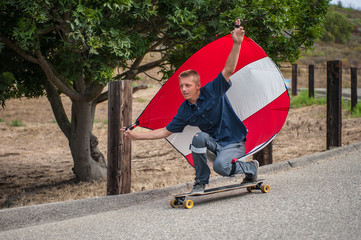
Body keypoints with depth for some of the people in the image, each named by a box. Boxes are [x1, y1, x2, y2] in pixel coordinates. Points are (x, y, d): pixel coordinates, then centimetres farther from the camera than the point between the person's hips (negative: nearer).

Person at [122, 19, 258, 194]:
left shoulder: (212, 91, -13)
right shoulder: (185, 110, 0)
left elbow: (228, 70, -25)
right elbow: (166, 132, 6)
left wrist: (236, 44, -39)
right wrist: (136, 136, 0)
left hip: (234, 143, -4)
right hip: (215, 143, 5)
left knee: (220, 166, -33)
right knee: (200, 137, -29)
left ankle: (251, 168, 2)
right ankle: (201, 182, -11)